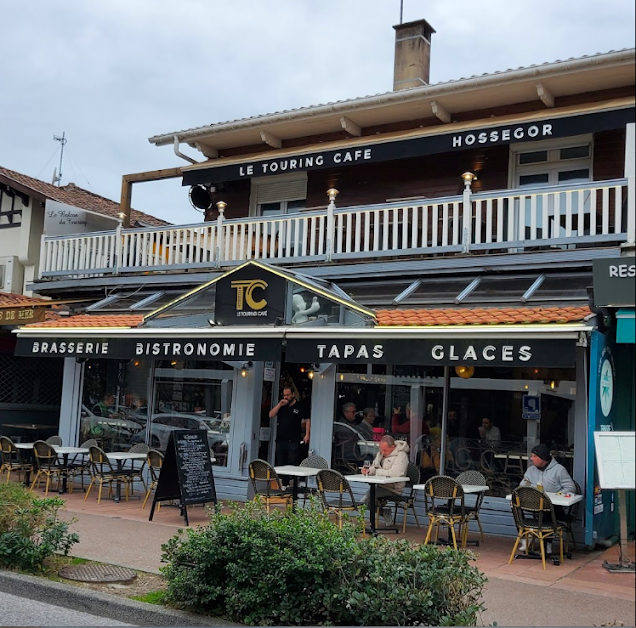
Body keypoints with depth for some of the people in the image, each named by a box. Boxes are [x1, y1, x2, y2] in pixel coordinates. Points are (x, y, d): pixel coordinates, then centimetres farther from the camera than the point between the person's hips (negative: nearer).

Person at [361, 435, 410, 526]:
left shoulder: (401, 455, -16)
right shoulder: (381, 453, 12)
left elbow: (394, 473, -28)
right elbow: (374, 467, 18)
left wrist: (377, 471, -18)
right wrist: (368, 470, -7)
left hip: (393, 489, -9)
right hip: (381, 485, 9)